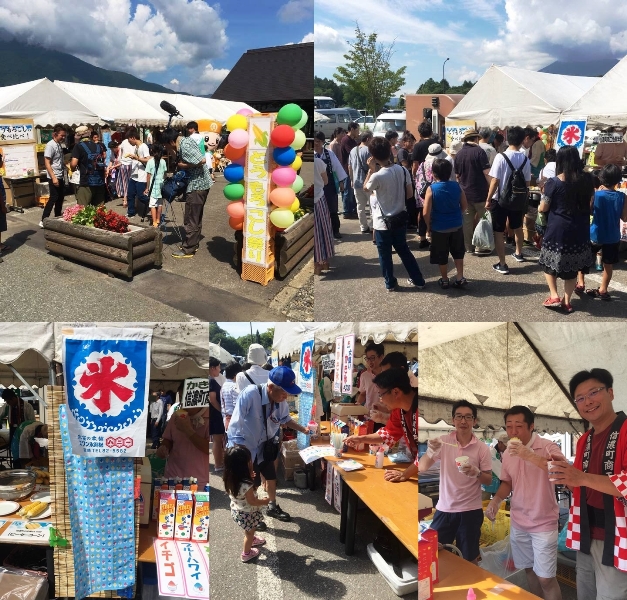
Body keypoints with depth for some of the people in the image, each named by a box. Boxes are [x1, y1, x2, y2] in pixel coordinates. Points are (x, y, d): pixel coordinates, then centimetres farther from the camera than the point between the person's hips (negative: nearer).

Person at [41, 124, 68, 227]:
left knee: (60, 197, 13)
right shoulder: (50, 145, -14)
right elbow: (47, 163, -18)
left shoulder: (59, 145, 11)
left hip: (61, 176, 9)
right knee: (53, 198, -7)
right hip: (54, 177, -9)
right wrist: (53, 177, -24)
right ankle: (44, 220, -3)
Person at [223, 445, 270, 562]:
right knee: (249, 533, 22)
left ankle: (251, 540, 60)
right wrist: (264, 501, -9)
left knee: (249, 530, 34)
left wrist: (249, 477, -1)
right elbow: (252, 501, -26)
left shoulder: (231, 478, -15)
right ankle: (246, 554, 42)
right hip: (246, 514, -7)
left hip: (236, 510, 7)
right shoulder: (246, 485, -39)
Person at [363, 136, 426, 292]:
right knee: (404, 250, 21)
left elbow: (365, 188, -2)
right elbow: (410, 193, 2)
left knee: (385, 254, 13)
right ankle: (418, 280, 28)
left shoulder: (377, 176, -23)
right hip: (400, 218, 5)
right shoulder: (402, 170, -7)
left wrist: (371, 170, -3)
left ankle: (390, 284, 25)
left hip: (383, 222, -5)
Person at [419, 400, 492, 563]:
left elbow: (489, 481, 0)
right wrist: (430, 452, -31)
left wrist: (476, 473, -22)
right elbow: (421, 468, -10)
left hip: (471, 511, 0)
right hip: (444, 509, 1)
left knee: (469, 559, 9)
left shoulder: (482, 448, -5)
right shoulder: (443, 442, -5)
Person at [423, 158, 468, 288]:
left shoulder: (431, 189, -17)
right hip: (456, 226, 4)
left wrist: (428, 225, -2)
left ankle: (444, 280, 24)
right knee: (458, 252, 20)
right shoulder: (456, 186, -6)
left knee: (441, 255, 13)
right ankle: (460, 278, 22)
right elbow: (464, 205, 5)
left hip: (439, 228, -3)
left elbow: (426, 213, -18)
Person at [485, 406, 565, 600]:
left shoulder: (547, 446, -15)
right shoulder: (508, 453, 3)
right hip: (518, 523, 6)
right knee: (528, 569, 16)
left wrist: (530, 455, -39)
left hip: (543, 523, -5)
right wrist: (496, 500, -3)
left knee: (545, 577, -5)